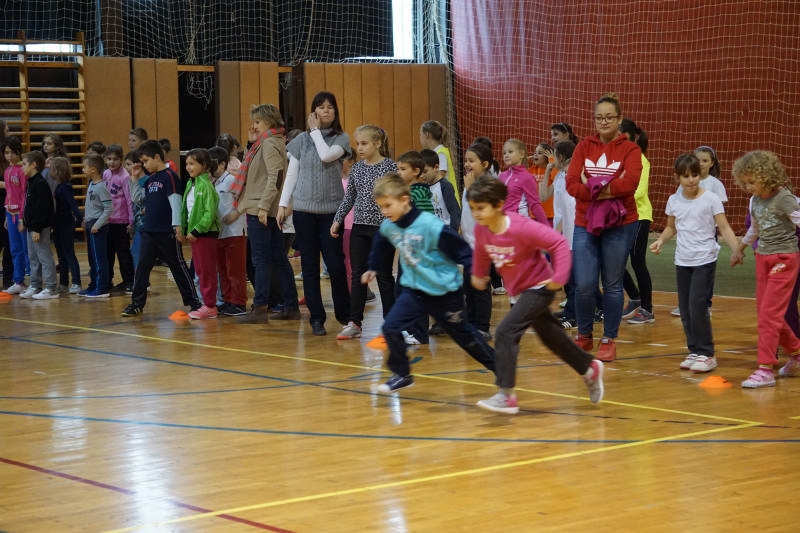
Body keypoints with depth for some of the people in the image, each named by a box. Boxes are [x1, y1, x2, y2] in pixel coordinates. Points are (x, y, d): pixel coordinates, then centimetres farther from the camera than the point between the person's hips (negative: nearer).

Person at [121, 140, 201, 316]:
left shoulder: (169, 176, -10)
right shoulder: (150, 179, 13)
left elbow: (175, 201, -15)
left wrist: (177, 225, -20)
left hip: (167, 232, -7)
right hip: (149, 231, 7)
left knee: (178, 266, 1)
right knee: (142, 267, 3)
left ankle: (193, 302, 9)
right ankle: (137, 303, 8)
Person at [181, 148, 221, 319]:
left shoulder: (205, 185, -15)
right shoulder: (190, 184, 12)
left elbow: (210, 212, -20)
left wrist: (197, 230, -20)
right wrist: (185, 229, 10)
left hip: (206, 233, -9)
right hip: (194, 233, 9)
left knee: (207, 270, -4)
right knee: (200, 270, 12)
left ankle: (210, 306, 1)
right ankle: (208, 304, 18)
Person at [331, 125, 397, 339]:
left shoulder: (390, 166, -7)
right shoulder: (357, 168, 7)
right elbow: (349, 198, 14)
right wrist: (337, 219, 8)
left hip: (383, 227, -5)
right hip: (360, 227, 5)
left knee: (383, 275, 3)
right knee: (358, 275, 6)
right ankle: (354, 322, 10)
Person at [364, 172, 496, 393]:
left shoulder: (431, 225, -26)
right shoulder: (387, 227, -5)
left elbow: (460, 249, -20)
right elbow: (380, 247, 19)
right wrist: (372, 268, 30)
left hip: (445, 291, -6)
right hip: (414, 289, 6)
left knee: (464, 335, 9)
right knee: (390, 327, -9)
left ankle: (499, 366, 30)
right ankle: (401, 375, 8)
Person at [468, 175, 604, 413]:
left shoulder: (521, 228, -30)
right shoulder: (481, 230, -10)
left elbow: (559, 243, -27)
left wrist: (559, 277, -30)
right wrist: (478, 274, 20)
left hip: (539, 288, -8)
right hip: (518, 290, 8)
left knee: (506, 331, -21)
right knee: (551, 337, 20)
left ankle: (506, 395, -19)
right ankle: (590, 369, 43)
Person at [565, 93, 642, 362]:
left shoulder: (630, 149, -1)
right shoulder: (584, 146, 7)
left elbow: (630, 184, -18)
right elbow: (572, 184, -5)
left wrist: (593, 187, -15)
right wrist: (609, 189, -16)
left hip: (620, 225, -2)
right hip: (585, 223, 2)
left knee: (612, 284, 5)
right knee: (584, 284, -4)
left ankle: (609, 340, 17)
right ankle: (583, 336, 18)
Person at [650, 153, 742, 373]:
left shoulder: (710, 199, -6)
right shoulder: (674, 201, 6)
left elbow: (724, 227, -7)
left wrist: (736, 249, -21)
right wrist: (661, 240, 0)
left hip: (705, 260, -5)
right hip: (682, 261, 5)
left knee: (697, 305, -13)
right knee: (685, 309, 7)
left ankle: (706, 353, -4)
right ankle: (694, 350, 19)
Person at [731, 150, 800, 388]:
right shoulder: (755, 201, 7)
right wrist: (741, 248, 37)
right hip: (763, 258, 8)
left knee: (769, 313, -11)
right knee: (764, 313, 10)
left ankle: (765, 369, -7)